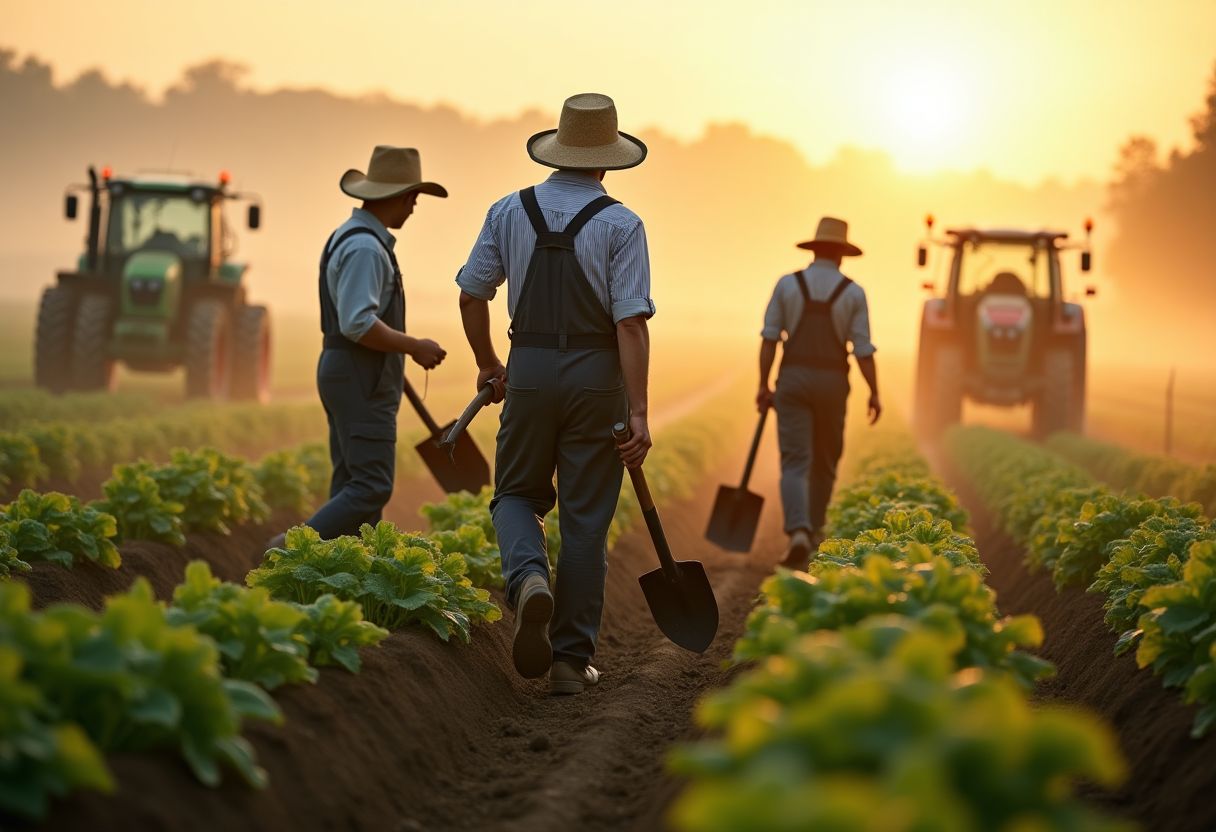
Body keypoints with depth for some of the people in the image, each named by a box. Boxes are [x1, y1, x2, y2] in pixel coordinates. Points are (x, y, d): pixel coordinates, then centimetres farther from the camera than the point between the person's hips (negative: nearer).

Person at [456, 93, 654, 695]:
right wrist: (638, 413, -13)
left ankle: (528, 580, -14)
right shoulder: (620, 224, -6)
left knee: (518, 493, 19)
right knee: (585, 519, 6)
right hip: (597, 375, -2)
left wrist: (487, 364, 22)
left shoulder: (508, 212, 3)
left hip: (529, 371, 2)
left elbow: (471, 293, 7)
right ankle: (571, 659, 9)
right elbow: (631, 322, -13)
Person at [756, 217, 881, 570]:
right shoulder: (853, 292, -2)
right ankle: (813, 531, 31)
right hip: (831, 384, 0)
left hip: (793, 381, 0)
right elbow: (863, 349, -6)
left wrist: (764, 387, 2)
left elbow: (769, 339, -3)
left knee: (796, 464, -5)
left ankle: (798, 534, -26)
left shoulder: (787, 284, 0)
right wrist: (875, 395, 4)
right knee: (824, 461, 20)